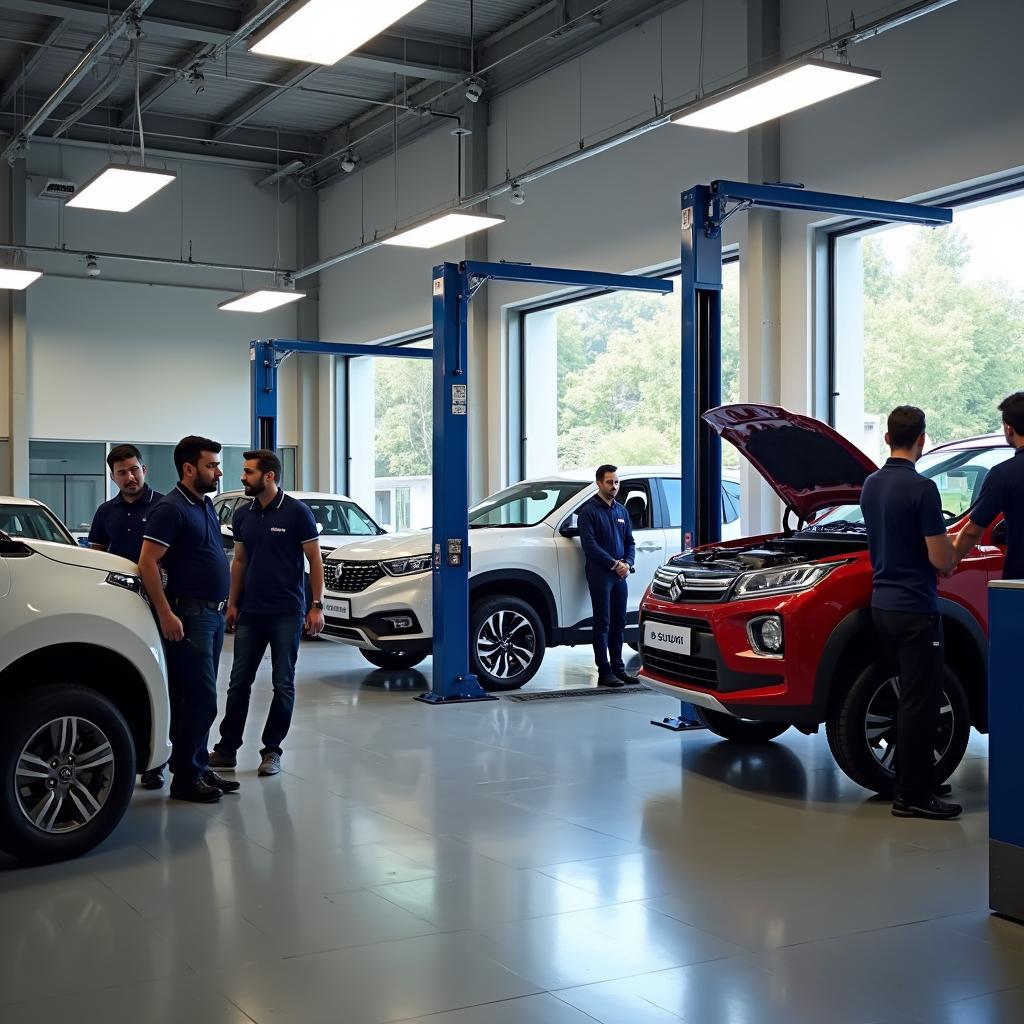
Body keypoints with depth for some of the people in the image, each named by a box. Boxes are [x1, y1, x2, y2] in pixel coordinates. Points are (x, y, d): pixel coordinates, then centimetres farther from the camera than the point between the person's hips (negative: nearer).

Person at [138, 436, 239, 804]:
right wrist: (166, 615, -23)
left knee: (196, 698, 14)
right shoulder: (172, 509, -14)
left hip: (213, 613, 9)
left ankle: (198, 768, 22)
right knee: (201, 699, -8)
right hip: (190, 615, -9)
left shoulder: (205, 504, 14)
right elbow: (147, 562, -19)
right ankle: (185, 778, 0)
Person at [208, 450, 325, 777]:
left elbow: (315, 560, -6)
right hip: (250, 613, 5)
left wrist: (317, 605, -11)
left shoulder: (296, 512, -7)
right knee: (239, 682, 7)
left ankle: (272, 751, 12)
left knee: (283, 685, 3)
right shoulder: (243, 515, 8)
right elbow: (239, 561, 16)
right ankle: (227, 749, 15)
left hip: (286, 613, -5)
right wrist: (232, 604, 11)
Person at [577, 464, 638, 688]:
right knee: (602, 624, -4)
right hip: (600, 575, -7)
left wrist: (627, 563, -2)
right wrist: (614, 564, -16)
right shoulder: (589, 511, -5)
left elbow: (630, 541, 17)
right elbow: (589, 544, -13)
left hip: (620, 576, 7)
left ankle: (617, 668, 17)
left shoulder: (621, 511, 17)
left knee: (619, 624, 10)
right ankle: (604, 672, -2)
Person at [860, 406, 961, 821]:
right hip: (915, 608, -8)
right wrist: (950, 558, 5)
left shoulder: (870, 486, 8)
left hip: (882, 604, 8)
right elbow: (941, 559, -18)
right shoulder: (921, 488, -18)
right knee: (920, 701, -2)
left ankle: (913, 780, 25)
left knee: (910, 697, 18)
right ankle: (912, 796, 2)